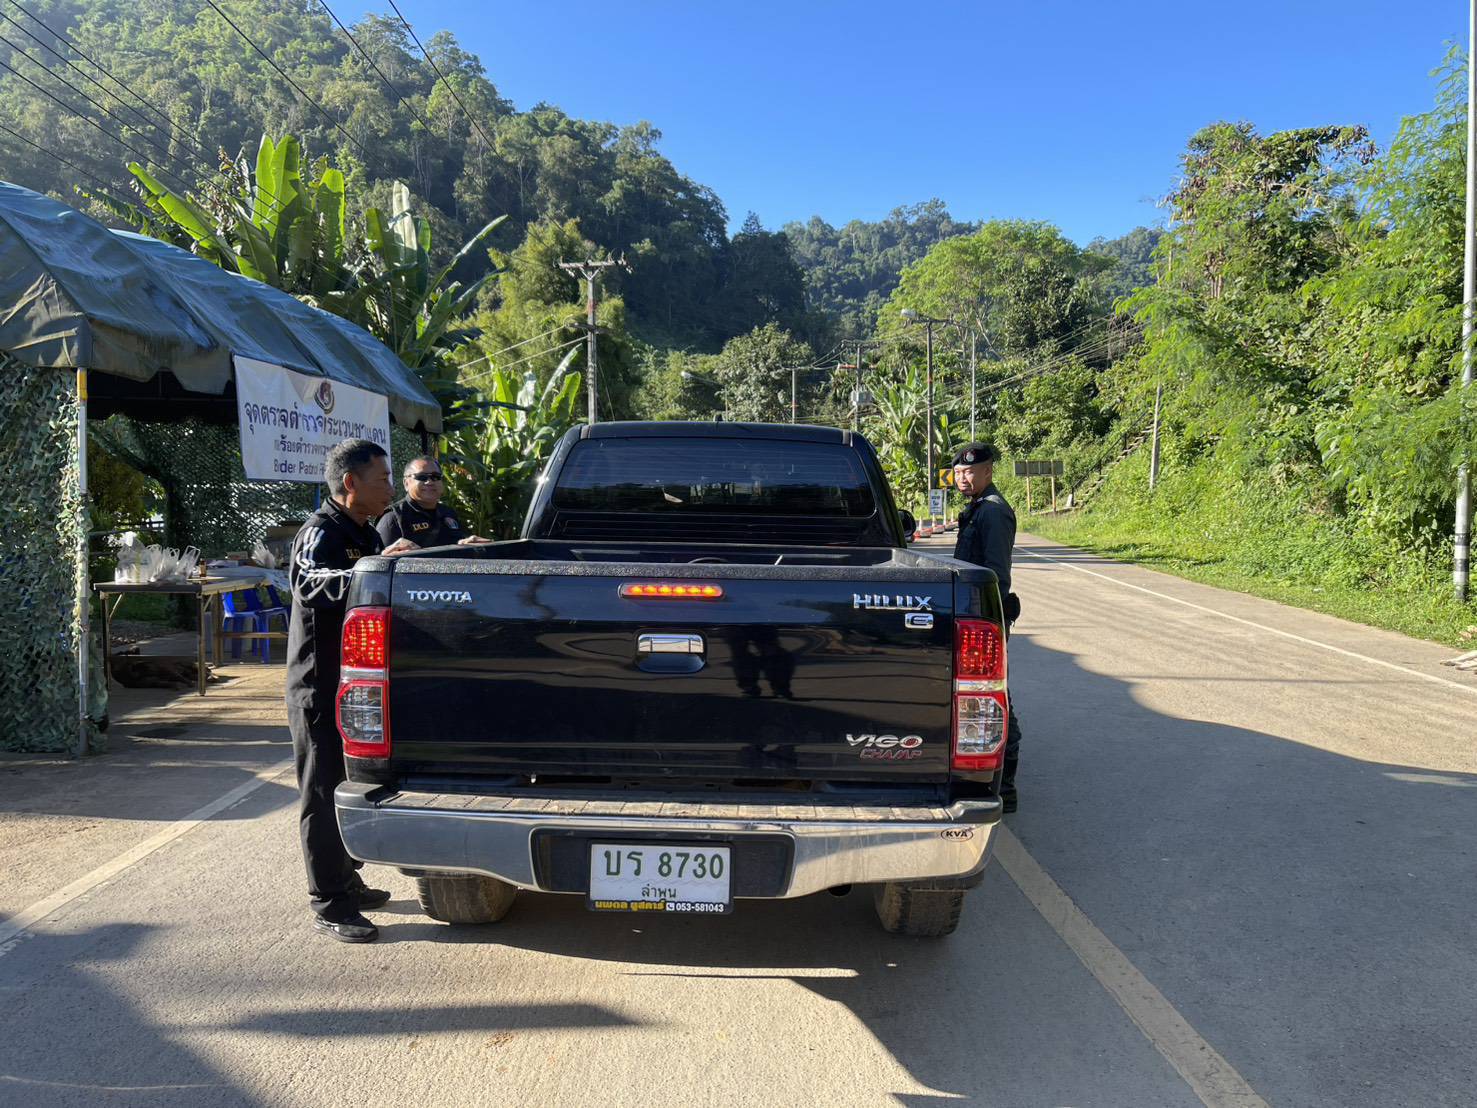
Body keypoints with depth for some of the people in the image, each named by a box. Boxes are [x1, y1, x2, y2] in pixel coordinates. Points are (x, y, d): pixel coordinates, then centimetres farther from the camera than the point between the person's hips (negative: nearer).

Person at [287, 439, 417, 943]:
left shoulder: (367, 535, 16)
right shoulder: (321, 532, -13)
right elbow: (310, 585, -34)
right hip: (320, 689, -9)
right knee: (323, 796, -2)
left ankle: (346, 882, 32)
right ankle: (329, 907, 5)